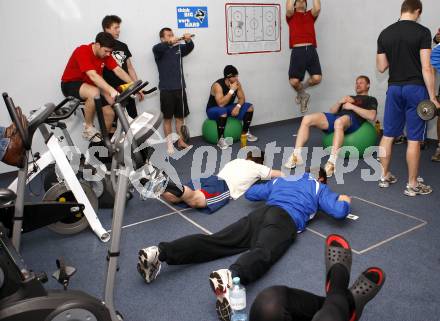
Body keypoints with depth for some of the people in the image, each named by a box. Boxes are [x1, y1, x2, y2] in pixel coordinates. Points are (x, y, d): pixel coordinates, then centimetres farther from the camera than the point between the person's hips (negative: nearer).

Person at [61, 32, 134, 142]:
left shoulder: (104, 53, -5)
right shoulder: (82, 52, -26)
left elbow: (118, 70, -10)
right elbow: (93, 75, -39)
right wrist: (112, 91, -50)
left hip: (91, 85, 7)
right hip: (70, 84, -7)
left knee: (110, 113, -6)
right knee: (94, 93, -38)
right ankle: (88, 128, -19)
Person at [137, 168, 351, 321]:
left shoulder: (281, 179, 39)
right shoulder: (320, 187, 28)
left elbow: (249, 193, 42)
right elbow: (339, 212, 14)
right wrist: (344, 201, 38)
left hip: (262, 212, 4)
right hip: (286, 220, -4)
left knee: (215, 241, -13)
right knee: (262, 253, -32)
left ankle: (160, 252, -31)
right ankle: (229, 277, -66)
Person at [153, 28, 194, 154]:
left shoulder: (179, 48, 10)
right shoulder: (159, 50, -1)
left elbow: (190, 48, -7)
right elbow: (157, 48, -24)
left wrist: (188, 40, -30)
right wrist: (169, 43, -43)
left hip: (180, 88, 4)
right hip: (166, 89, -4)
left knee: (180, 117, 10)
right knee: (167, 118, 2)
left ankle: (181, 142, 21)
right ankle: (169, 144, 9)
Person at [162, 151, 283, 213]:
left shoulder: (236, 160, 38)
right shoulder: (258, 167, 24)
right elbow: (279, 174, 28)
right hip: (225, 186, -5)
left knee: (174, 197, -11)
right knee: (197, 201, -33)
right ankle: (178, 189, -60)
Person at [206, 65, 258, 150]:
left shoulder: (237, 83, -9)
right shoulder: (218, 85, -28)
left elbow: (242, 98, -3)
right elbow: (221, 104, -37)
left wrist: (238, 106, -24)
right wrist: (232, 90, -36)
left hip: (228, 107, 7)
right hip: (213, 110, -7)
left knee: (249, 107, -5)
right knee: (223, 111, -42)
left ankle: (245, 133, 7)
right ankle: (220, 139, -26)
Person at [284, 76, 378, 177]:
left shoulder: (371, 99, 23)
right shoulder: (350, 97, 39)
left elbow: (371, 116, 1)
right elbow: (332, 111, 28)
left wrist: (352, 107, -2)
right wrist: (340, 102, 9)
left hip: (352, 119, -5)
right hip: (336, 116, 6)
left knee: (339, 122, -45)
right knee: (307, 119, -20)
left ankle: (332, 162, -51)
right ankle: (296, 155, -26)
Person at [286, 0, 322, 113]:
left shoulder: (311, 15, 25)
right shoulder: (291, 16, 19)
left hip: (311, 50, 2)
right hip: (297, 51, -2)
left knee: (317, 78, -13)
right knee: (294, 81, -12)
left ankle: (303, 87, 21)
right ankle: (302, 94, 22)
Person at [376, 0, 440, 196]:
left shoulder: (385, 34, 6)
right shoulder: (422, 32, -8)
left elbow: (381, 67, 8)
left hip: (394, 88, 5)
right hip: (415, 88, -4)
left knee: (388, 134, 13)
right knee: (414, 139, 1)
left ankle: (385, 177, 21)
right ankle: (412, 185, 8)